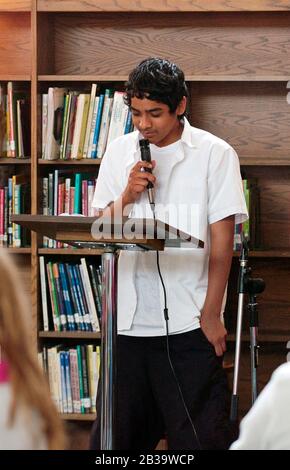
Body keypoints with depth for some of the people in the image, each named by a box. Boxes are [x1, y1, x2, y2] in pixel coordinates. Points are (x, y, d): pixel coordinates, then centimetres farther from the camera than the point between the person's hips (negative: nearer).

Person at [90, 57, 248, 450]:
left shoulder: (215, 154, -2)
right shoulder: (119, 152, 10)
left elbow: (222, 240, -4)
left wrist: (212, 314, -8)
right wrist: (127, 195, -8)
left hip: (189, 322, -4)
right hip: (128, 318, 4)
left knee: (199, 433, -1)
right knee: (117, 431, 8)